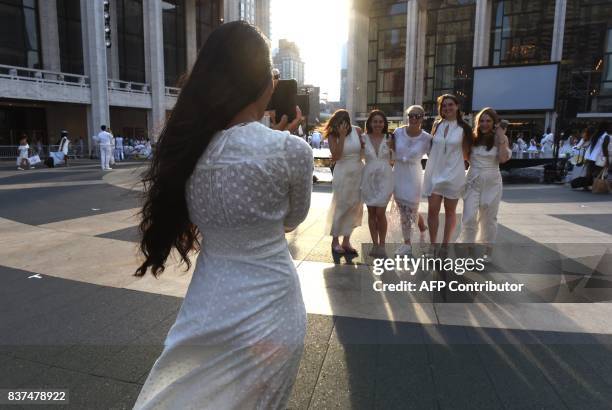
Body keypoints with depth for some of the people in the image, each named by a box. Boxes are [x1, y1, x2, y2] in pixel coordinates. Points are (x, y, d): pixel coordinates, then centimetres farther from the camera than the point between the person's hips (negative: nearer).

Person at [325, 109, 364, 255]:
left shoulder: (357, 131, -2)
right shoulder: (333, 135, -8)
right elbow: (335, 156, -19)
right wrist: (342, 136, -22)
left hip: (359, 173, 4)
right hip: (342, 174, -3)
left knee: (355, 208, 8)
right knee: (340, 207, 1)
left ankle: (346, 240, 19)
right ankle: (335, 240, 15)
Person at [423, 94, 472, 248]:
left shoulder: (464, 128, -3)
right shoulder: (436, 125, 5)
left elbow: (466, 153, 5)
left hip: (453, 173, -2)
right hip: (434, 172, 2)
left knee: (450, 211, 9)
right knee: (432, 210, 1)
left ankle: (445, 245, 21)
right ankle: (433, 244, 13)